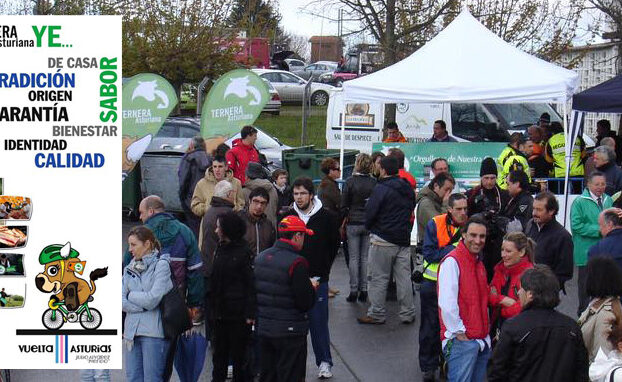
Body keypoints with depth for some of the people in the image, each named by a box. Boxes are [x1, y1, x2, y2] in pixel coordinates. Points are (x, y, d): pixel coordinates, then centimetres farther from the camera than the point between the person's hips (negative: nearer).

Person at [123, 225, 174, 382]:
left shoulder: (161, 265, -3)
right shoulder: (129, 269, 14)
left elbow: (152, 299, -12)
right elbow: (120, 301, 4)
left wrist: (131, 295, 2)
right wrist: (142, 306, -9)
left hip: (154, 330, -6)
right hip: (131, 330, 6)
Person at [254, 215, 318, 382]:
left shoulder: (260, 257, 4)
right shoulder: (297, 264, -19)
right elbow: (305, 303, -20)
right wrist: (312, 288, 2)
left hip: (263, 329, 7)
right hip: (290, 331, -7)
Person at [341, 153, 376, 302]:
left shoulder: (350, 182, -7)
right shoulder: (374, 182, -1)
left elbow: (344, 205, -4)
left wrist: (344, 220, 7)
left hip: (353, 223, -2)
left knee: (354, 258, 2)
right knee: (365, 257, 8)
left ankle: (354, 290, 1)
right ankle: (363, 290, 8)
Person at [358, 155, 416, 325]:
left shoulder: (381, 188, -14)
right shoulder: (408, 189, 9)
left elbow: (370, 212, -13)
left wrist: (369, 227, 6)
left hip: (383, 240, -6)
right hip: (404, 239, 6)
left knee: (379, 278, 2)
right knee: (404, 277, 10)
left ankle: (376, 314, 7)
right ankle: (408, 314, 15)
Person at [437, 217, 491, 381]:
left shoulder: (479, 263, 16)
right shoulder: (452, 261, -13)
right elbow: (447, 303, -20)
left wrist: (486, 332, 15)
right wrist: (459, 333, -17)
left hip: (482, 340, 9)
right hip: (461, 341, -9)